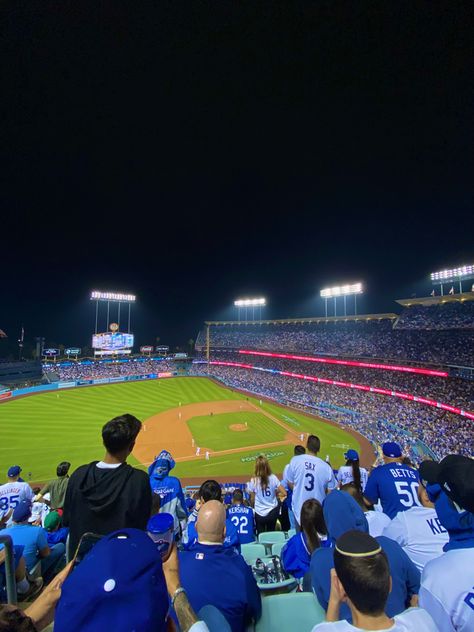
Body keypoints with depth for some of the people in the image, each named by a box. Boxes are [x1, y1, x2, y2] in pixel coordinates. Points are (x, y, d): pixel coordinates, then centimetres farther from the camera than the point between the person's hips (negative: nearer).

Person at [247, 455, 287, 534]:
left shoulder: (253, 481, -19)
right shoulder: (273, 478, -15)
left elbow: (252, 499, -8)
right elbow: (284, 493, -10)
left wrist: (253, 508, 12)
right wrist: (275, 496, 7)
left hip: (259, 513, -2)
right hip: (272, 512, 2)